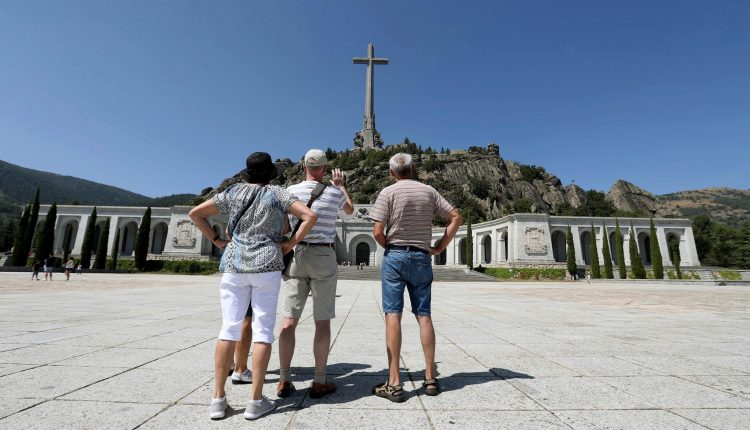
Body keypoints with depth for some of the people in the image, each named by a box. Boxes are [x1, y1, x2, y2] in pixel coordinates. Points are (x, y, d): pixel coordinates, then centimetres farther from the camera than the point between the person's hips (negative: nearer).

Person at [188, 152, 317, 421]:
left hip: (233, 265, 3)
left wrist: (217, 241, 13)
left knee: (229, 328, 6)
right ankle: (256, 401, 3)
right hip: (266, 266, -3)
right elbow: (310, 216, -9)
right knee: (263, 329, 0)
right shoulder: (277, 194, 2)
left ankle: (218, 399, 9)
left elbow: (195, 213, 14)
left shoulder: (232, 193, 10)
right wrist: (291, 243, -2)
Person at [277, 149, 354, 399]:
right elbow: (350, 210, 22)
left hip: (296, 255, 2)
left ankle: (284, 381, 12)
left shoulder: (291, 191, 3)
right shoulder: (334, 193, 0)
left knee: (289, 320, 5)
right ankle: (319, 382, 11)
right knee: (322, 321, 4)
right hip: (324, 257, -2)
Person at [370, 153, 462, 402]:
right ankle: (430, 378, 14)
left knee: (393, 314, -3)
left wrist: (389, 247, 8)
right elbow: (456, 218, 7)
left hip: (395, 255, -3)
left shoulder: (388, 192, -3)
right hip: (422, 258, 4)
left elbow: (378, 232, -11)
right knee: (424, 315, 8)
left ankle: (394, 383, -2)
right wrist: (439, 248, 7)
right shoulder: (429, 191, 8)